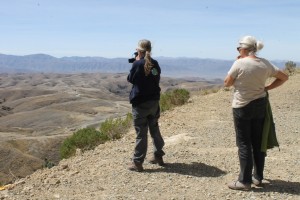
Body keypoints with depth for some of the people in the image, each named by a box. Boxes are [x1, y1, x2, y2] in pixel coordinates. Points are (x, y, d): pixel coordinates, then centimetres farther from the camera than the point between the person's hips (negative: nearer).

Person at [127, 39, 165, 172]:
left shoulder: (137, 64, -14)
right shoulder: (155, 64, 4)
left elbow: (130, 79, -1)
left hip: (140, 103, -6)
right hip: (154, 101, 6)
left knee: (141, 133, -2)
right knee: (154, 129, 18)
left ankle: (137, 163, 4)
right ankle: (158, 156, 27)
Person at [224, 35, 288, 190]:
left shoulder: (239, 63, -15)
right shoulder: (265, 64, 1)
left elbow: (227, 83, -4)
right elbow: (284, 77, 10)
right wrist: (267, 88, 6)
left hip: (242, 107, -5)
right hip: (260, 105, 5)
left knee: (244, 143, 1)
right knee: (258, 142, 14)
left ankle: (244, 181, 5)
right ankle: (258, 177, 24)